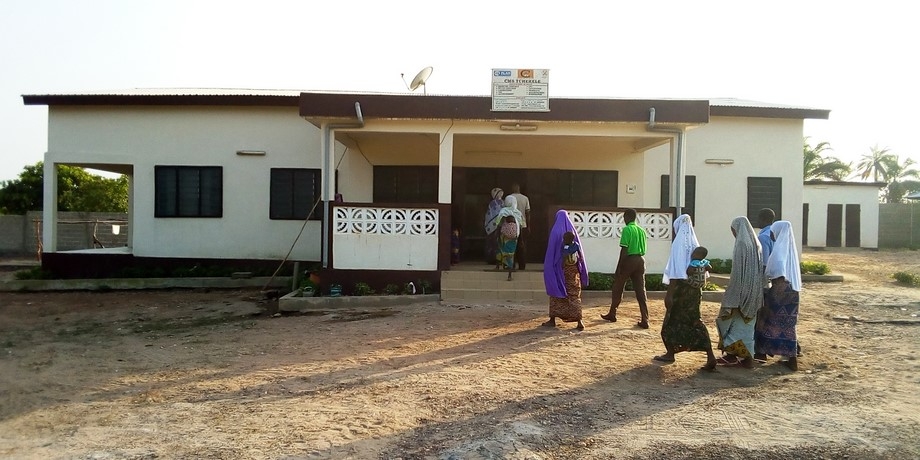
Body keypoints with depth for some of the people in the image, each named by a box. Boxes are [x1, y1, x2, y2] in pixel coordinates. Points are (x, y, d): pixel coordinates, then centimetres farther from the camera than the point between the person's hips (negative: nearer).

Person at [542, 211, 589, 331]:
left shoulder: (555, 231, -7)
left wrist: (549, 268, -1)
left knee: (555, 293, 9)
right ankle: (579, 321, -6)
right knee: (575, 294, 3)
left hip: (559, 268, -3)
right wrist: (581, 269, 9)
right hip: (573, 269, 3)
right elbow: (580, 252, 3)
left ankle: (552, 320, 13)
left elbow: (550, 251, -8)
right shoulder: (573, 229, 3)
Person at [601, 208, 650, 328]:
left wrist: (618, 267, -13)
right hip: (640, 260, 6)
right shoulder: (641, 230, 12)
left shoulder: (627, 230, -10)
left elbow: (624, 250, -15)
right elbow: (643, 250, 14)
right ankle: (644, 320, 0)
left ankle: (612, 314, 23)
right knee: (641, 291, 4)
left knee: (617, 289, 11)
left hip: (628, 260, -6)